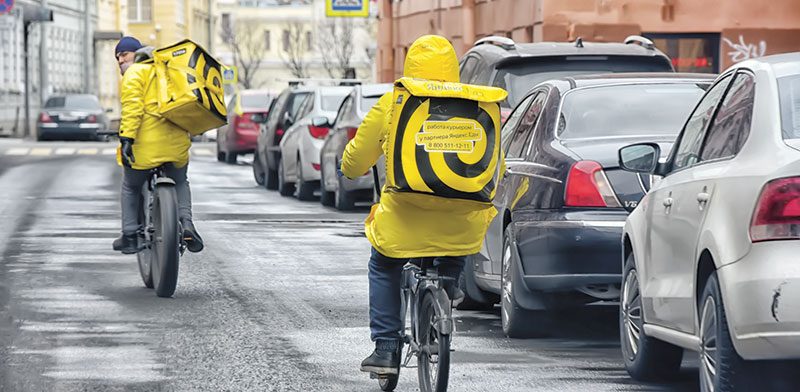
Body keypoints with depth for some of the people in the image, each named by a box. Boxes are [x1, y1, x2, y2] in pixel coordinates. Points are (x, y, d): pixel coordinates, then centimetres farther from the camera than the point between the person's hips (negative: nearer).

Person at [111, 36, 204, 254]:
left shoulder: (134, 73, 0)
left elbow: (132, 107, -15)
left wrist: (126, 139, -21)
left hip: (146, 145, -6)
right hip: (176, 142, 6)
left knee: (130, 188, 17)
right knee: (180, 183, 28)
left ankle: (130, 236, 11)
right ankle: (186, 223, 4)